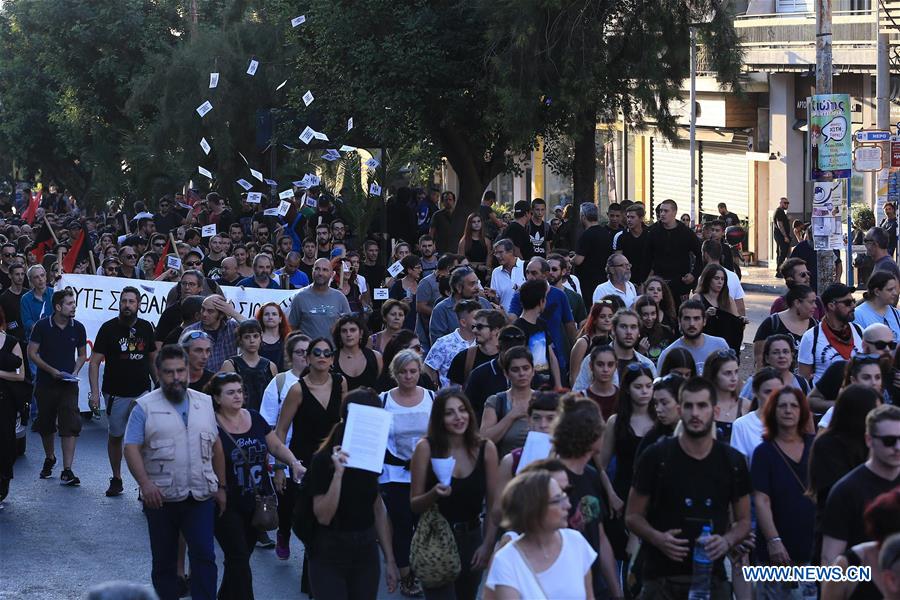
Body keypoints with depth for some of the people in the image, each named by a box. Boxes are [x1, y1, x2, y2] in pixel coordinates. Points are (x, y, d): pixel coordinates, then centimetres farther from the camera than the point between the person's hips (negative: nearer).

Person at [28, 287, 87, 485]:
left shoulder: (77, 328, 0)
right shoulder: (42, 326, -6)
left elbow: (82, 354, 13)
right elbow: (32, 353, -4)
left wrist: (75, 372, -5)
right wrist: (51, 370, -14)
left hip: (68, 385, 0)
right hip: (45, 383, 0)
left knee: (70, 425, -12)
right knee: (45, 424, 13)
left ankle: (67, 471, -14)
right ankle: (49, 459, 39)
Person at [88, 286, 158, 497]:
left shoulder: (146, 328, 5)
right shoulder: (109, 328, -4)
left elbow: (152, 359, 15)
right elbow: (95, 361, -5)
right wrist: (94, 392, -14)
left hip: (142, 392, 1)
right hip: (116, 394, -1)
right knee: (115, 436, 10)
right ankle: (116, 479, 23)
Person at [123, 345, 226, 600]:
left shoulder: (205, 403, 9)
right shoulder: (145, 406, -3)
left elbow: (216, 446, 15)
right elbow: (132, 448, -8)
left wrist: (221, 487, 12)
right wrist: (145, 484, -21)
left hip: (201, 497, 2)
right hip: (161, 498, -2)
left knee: (204, 556, -7)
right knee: (164, 561, 8)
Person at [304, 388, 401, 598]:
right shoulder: (323, 459, -14)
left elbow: (378, 510, 11)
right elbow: (323, 516, -20)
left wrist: (389, 560, 10)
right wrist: (338, 473, -30)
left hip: (366, 553, 5)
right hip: (330, 556, -5)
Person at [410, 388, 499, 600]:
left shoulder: (486, 448, -3)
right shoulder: (426, 447, -10)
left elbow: (493, 504, 1)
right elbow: (414, 505, -5)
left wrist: (487, 545, -7)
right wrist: (434, 494, -25)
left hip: (471, 539, 3)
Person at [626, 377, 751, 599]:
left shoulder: (732, 462, 6)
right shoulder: (656, 457, -1)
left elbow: (744, 520, 12)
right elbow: (633, 516, 2)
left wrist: (727, 541, -9)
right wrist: (657, 538, -18)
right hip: (662, 580, -2)